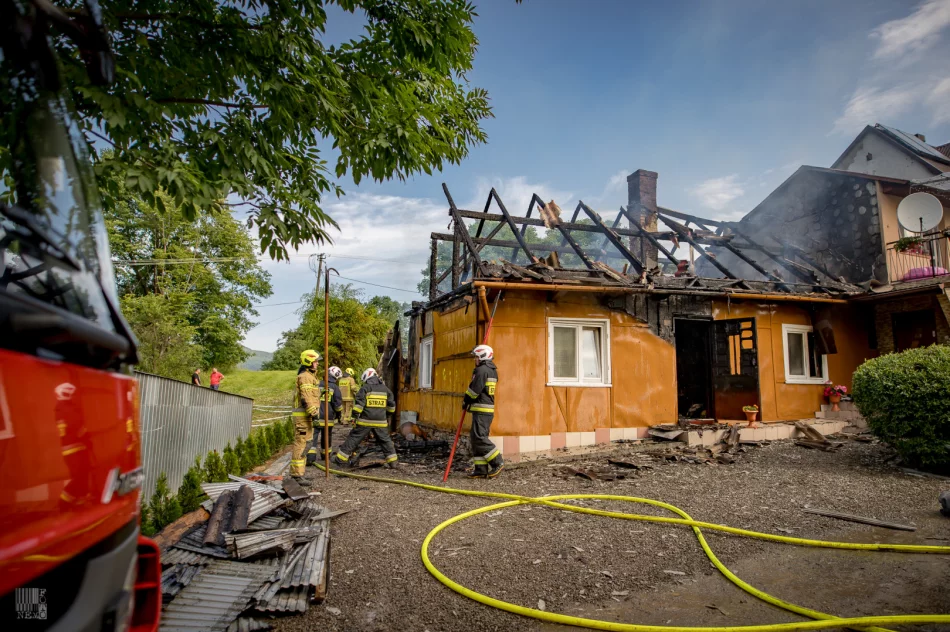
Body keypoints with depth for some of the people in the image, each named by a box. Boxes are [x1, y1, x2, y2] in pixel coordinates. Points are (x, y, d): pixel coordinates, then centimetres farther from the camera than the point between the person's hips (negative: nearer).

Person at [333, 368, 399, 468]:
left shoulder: (365, 388, -3)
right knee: (385, 440, 14)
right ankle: (392, 461, 12)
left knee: (354, 438, 7)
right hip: (380, 421, 3)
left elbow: (359, 403, -10)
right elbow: (391, 406, 15)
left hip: (365, 421, -3)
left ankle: (341, 458, 11)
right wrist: (386, 413, 29)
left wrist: (355, 414, -1)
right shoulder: (385, 389, 10)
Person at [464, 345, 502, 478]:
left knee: (479, 438, -9)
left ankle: (498, 463, -5)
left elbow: (475, 390, -16)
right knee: (476, 438, 10)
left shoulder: (481, 370, -13)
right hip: (488, 409, 10)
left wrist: (466, 401, 0)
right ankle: (481, 469, 10)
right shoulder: (492, 371, 18)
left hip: (481, 410, -10)